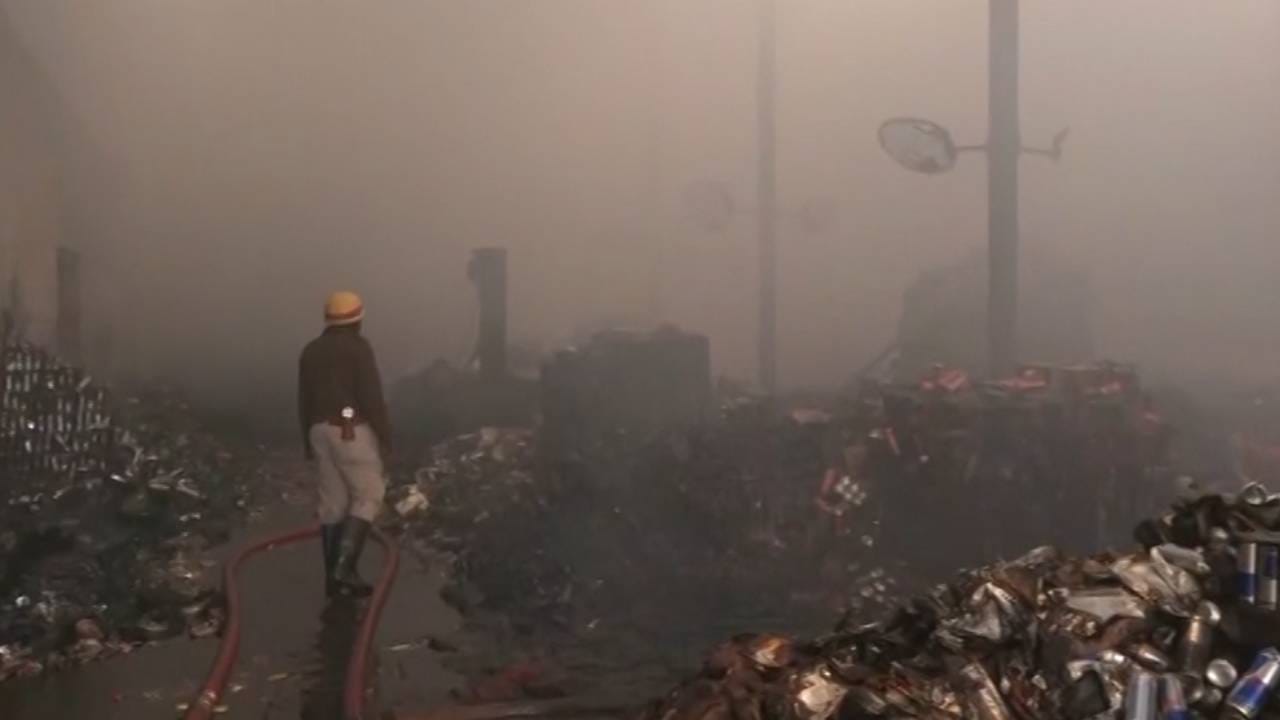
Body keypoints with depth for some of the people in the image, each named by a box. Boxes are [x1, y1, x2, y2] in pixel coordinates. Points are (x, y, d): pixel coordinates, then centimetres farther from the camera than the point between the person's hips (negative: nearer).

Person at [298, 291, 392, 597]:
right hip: (353, 432, -6)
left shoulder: (310, 351, 9)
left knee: (332, 504, 10)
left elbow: (304, 402, 12)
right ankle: (343, 567, -8)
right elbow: (372, 397, -16)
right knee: (367, 497, 3)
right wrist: (386, 437, -10)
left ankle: (335, 577, 11)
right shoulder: (359, 347, -10)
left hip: (322, 431, 6)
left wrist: (308, 442, 19)